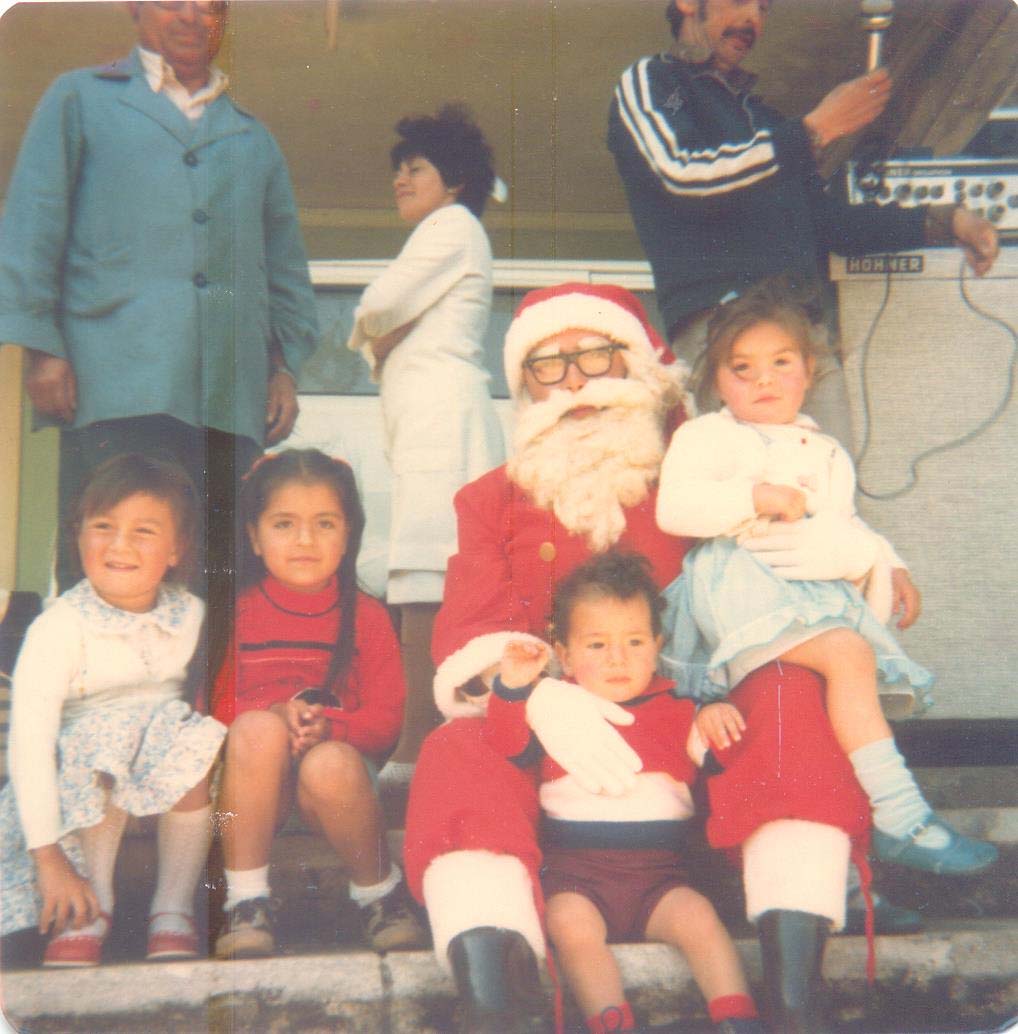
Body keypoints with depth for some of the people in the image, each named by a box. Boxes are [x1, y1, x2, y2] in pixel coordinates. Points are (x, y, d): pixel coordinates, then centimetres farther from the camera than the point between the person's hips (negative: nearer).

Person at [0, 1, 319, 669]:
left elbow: (287, 264, 26)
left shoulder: (254, 140, 27)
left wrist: (286, 364, 12)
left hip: (234, 392, 4)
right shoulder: (81, 102, 16)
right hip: (118, 381, -3)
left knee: (221, 578, -2)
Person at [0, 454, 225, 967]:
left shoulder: (192, 616, -2)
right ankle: (94, 905, -15)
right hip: (80, 781, -3)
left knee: (199, 741, -28)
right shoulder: (59, 627, -15)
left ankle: (174, 906, -13)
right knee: (115, 733, -33)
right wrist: (47, 855, -25)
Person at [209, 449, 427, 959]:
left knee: (331, 764, -35)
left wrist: (326, 725, -20)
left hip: (339, 768, 0)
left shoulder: (365, 617, 3)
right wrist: (273, 713, -20)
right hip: (255, 778, 0)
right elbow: (211, 704, -1)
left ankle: (380, 893, -7)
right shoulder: (236, 611, 2)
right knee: (257, 729, -33)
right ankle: (246, 903, -23)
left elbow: (386, 720, 0)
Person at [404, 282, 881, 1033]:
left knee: (789, 699, -28)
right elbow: (469, 633, 0)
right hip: (545, 746, 0)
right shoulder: (495, 501, 15)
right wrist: (536, 695, -23)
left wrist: (867, 555, -16)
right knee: (457, 756, -30)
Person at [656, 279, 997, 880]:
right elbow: (673, 508, -6)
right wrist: (756, 498, -13)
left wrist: (891, 567, 21)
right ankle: (899, 819, -30)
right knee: (847, 654, -28)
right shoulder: (707, 436, 10)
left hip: (824, 591, 7)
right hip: (744, 580, -7)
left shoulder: (827, 454, 31)